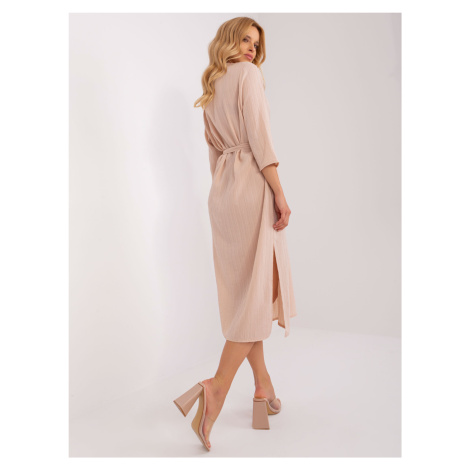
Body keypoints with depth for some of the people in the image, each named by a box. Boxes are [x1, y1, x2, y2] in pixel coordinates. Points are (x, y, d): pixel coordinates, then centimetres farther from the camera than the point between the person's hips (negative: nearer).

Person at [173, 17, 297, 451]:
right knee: (260, 286, -7)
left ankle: (263, 387, 16)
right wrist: (280, 193, -15)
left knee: (245, 290, 8)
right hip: (252, 186, -8)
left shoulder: (212, 90, 22)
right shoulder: (248, 75, -2)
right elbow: (258, 135, -13)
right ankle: (218, 387, -17)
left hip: (222, 189, 8)